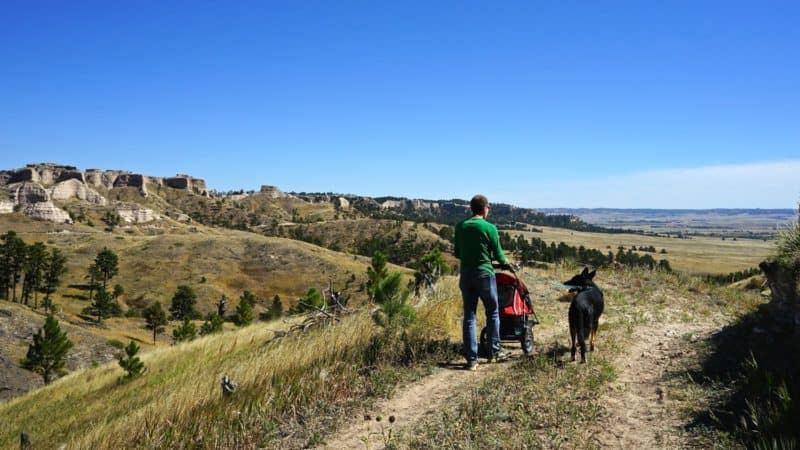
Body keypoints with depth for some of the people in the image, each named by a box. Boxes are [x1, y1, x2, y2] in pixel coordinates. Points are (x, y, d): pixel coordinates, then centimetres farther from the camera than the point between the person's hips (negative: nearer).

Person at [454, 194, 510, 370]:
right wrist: (504, 262, 19)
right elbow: (498, 254, -3)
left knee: (468, 317, 6)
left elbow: (457, 253, 10)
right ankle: (494, 351, 22)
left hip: (466, 275, 4)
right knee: (492, 313, 15)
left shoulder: (460, 226, 2)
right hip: (484, 274, -3)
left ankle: (471, 359, 8)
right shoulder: (489, 227, -9)